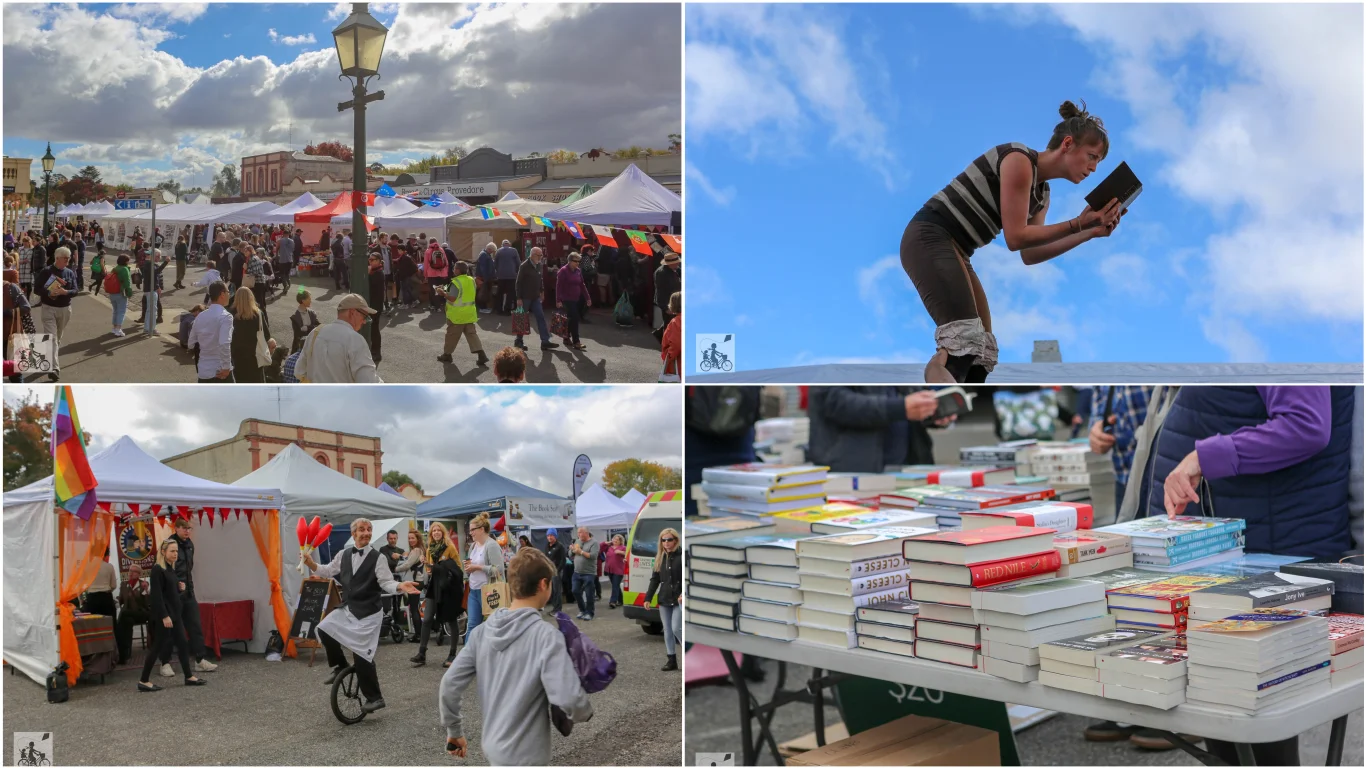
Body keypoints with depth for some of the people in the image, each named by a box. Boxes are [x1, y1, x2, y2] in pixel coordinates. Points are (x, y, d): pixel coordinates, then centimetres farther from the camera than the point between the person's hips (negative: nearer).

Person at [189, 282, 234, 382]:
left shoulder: (200, 316, 8)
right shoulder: (225, 316, -14)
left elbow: (192, 344, 14)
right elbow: (224, 344, -27)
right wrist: (226, 367, -18)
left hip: (203, 371, 7)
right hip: (220, 373, -6)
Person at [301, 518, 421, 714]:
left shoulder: (377, 558, -10)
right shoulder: (344, 554, 5)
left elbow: (386, 583, -14)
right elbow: (328, 572, 16)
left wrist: (400, 586, -35)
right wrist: (311, 564, 1)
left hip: (368, 613, -6)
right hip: (347, 609, 6)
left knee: (361, 655, -8)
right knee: (324, 629, -11)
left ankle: (374, 698, 7)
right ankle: (340, 666, 13)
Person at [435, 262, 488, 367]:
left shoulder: (456, 282, -18)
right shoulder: (471, 281, 6)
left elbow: (452, 298, -22)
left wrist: (443, 293, -6)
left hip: (457, 315, -7)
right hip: (470, 313, 7)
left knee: (452, 335, 8)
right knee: (472, 333, 5)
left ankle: (447, 354, 21)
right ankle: (481, 355, -6)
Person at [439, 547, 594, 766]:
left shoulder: (483, 631, 0)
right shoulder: (546, 635, -20)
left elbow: (450, 684, 2)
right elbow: (568, 698, -28)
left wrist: (454, 730, 15)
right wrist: (586, 712, -6)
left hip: (494, 744, 7)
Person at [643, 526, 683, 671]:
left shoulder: (681, 556, -7)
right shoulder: (660, 559, 11)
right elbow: (655, 579, 14)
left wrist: (683, 594, -27)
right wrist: (648, 598, 9)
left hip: (679, 600, -6)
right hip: (664, 600, 6)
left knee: (676, 628, -11)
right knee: (667, 630, 8)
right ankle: (672, 660, 16)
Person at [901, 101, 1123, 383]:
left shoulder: (1042, 193, 16)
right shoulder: (1019, 159, -12)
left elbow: (1030, 254, 12)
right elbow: (1016, 237, -16)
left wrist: (1091, 232, 7)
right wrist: (1078, 223, -13)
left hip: (954, 251, 11)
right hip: (929, 239, -11)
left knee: (981, 350, 7)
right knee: (964, 339, -27)